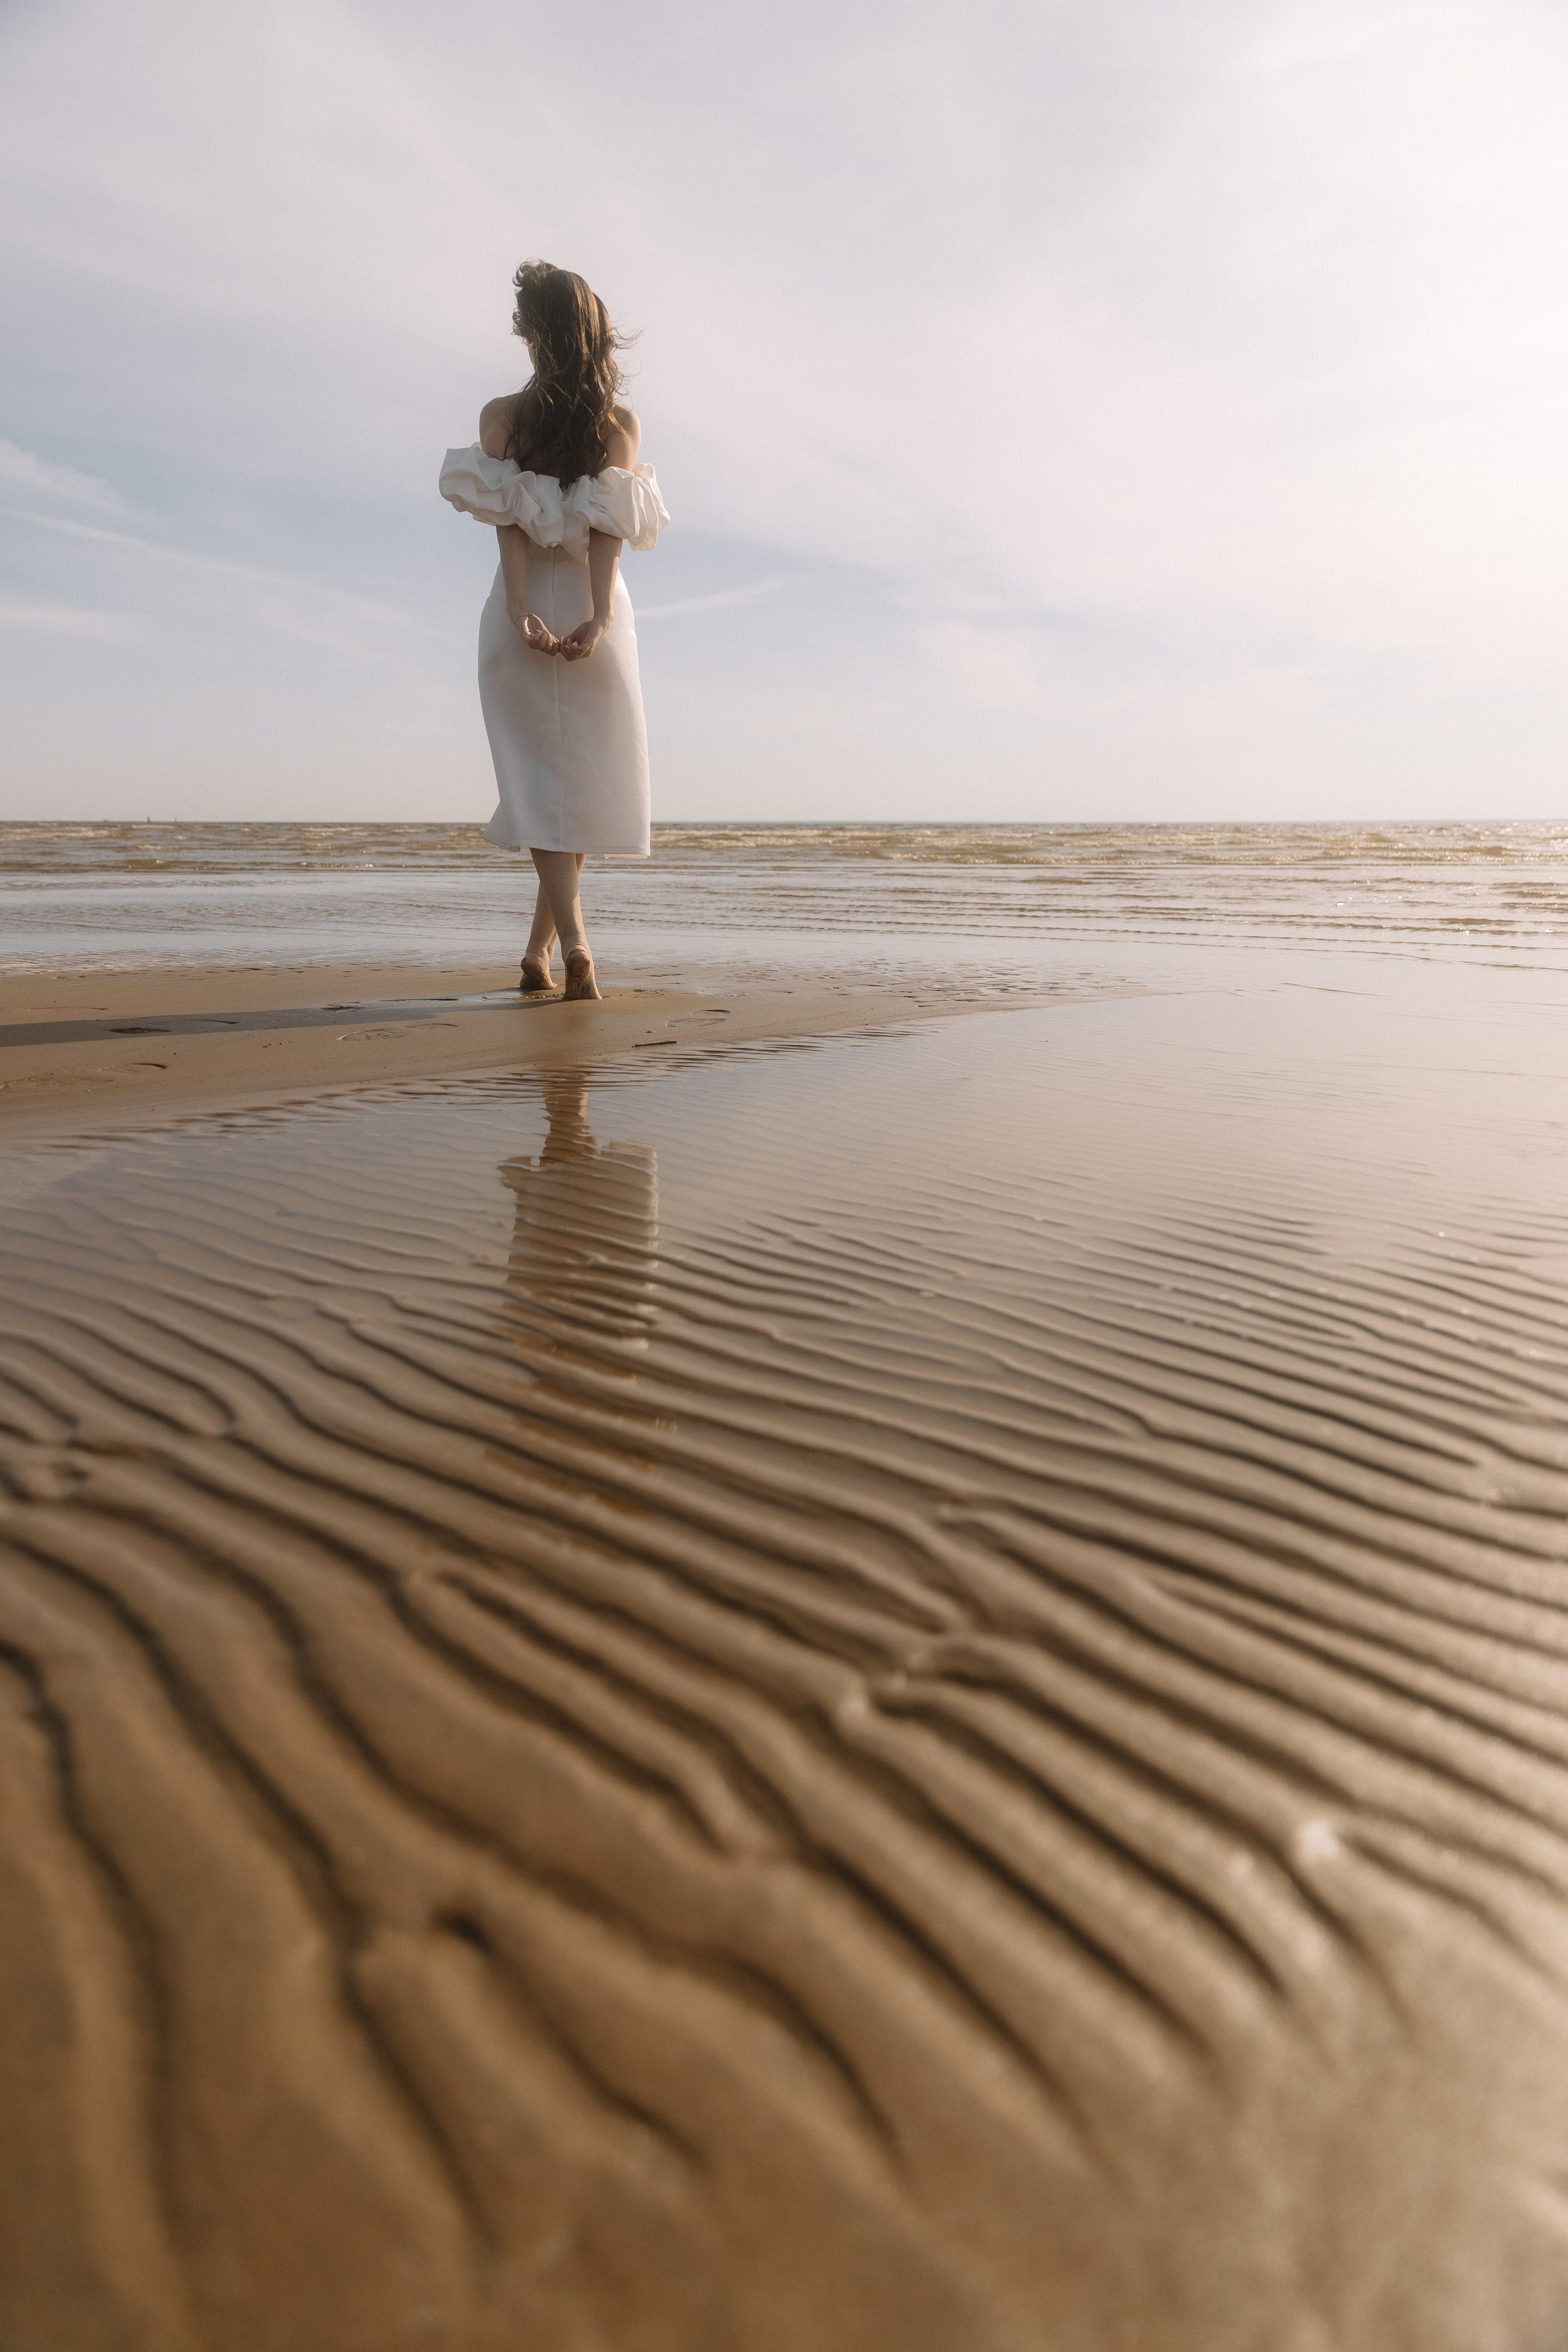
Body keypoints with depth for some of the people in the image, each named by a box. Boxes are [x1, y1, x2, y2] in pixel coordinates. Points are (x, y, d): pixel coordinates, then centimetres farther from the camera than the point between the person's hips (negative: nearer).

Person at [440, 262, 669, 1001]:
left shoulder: (501, 417, 0)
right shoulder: (622, 424, 1)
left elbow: (508, 523, -10)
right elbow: (609, 530, -10)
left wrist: (521, 609, -16)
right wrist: (599, 617, -17)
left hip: (525, 609, 0)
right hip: (594, 609, 1)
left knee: (540, 779, 1)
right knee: (587, 776, 10)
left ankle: (574, 943, -17)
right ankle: (540, 947, 10)